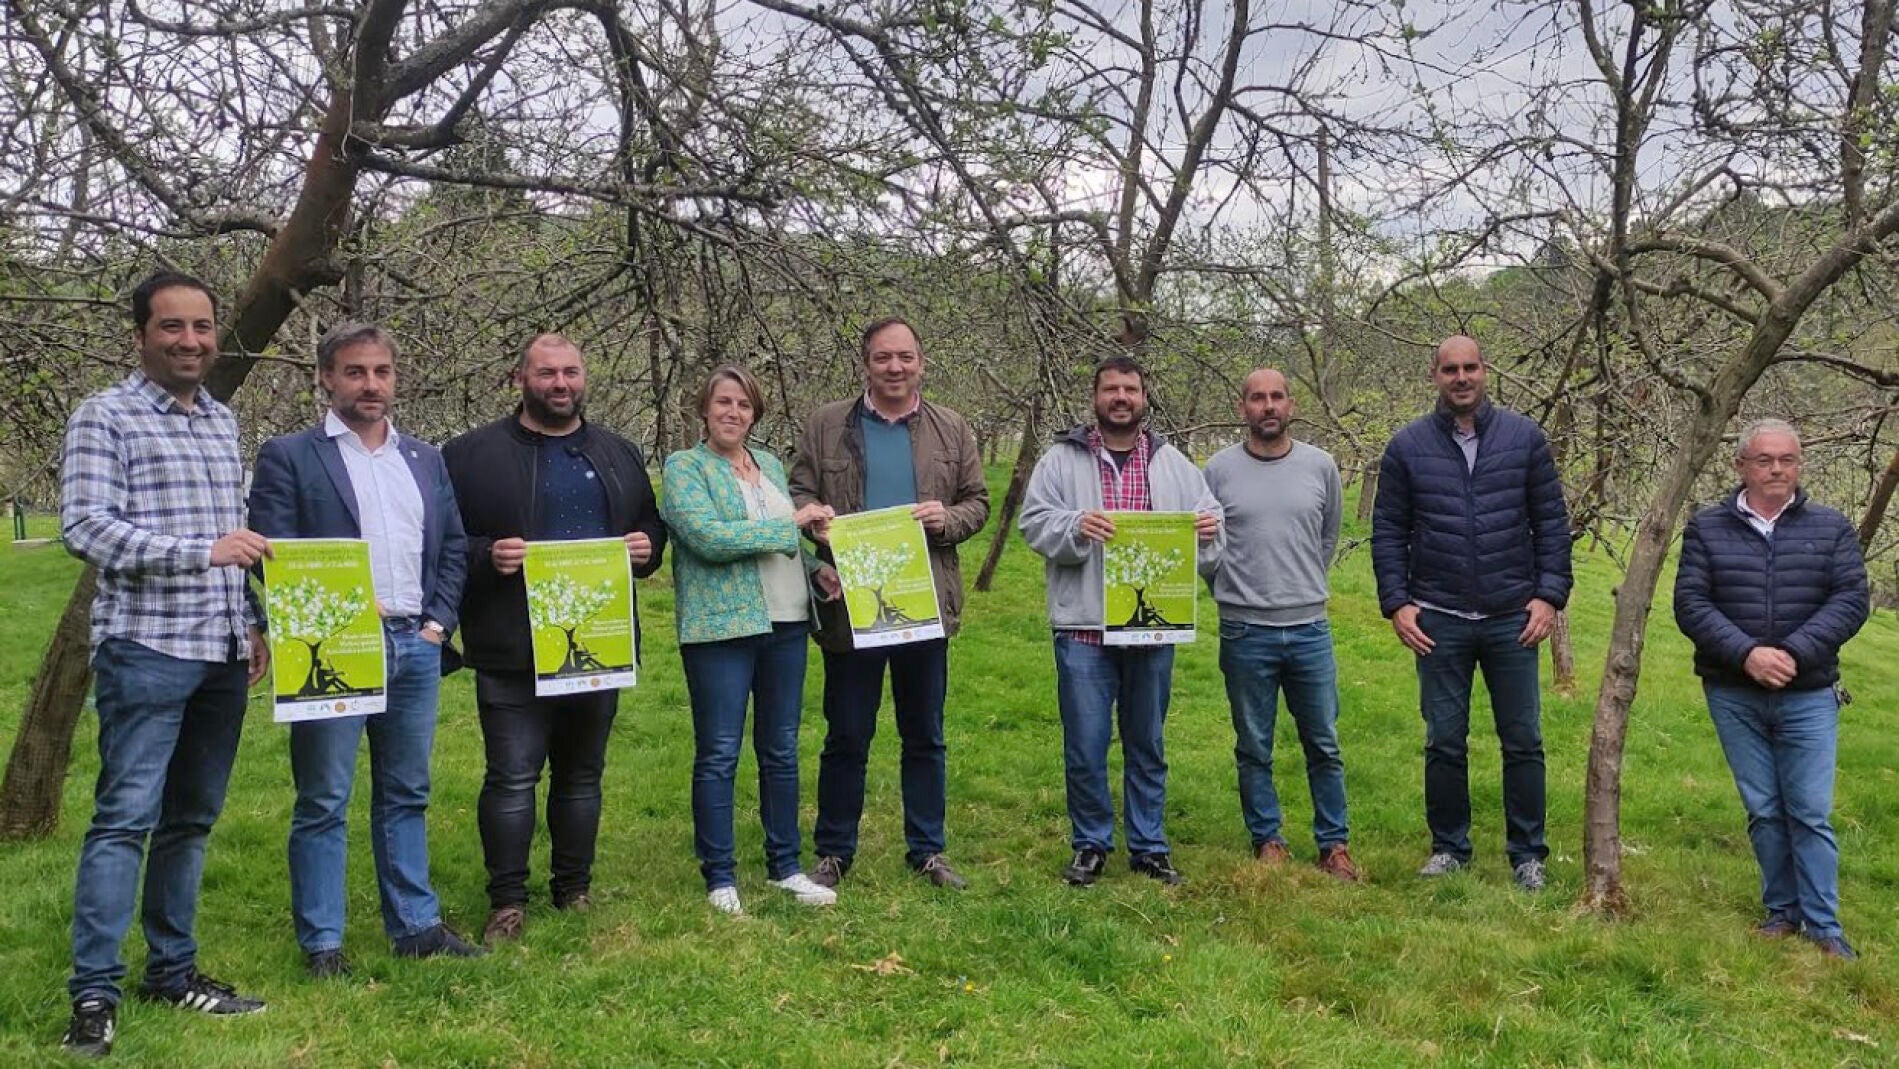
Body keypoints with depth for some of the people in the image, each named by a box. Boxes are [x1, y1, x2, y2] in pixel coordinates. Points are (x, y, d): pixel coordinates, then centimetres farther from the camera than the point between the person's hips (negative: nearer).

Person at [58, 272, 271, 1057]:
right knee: (125, 817, -6)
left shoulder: (223, 421, 15)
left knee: (191, 818, 11)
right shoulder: (105, 416, -4)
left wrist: (252, 622, 14)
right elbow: (84, 527, -13)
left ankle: (171, 970, 21)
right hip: (146, 648, -6)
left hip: (222, 653, 6)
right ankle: (95, 993, 1)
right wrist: (200, 552, -23)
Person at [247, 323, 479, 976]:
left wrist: (438, 621, 3)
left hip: (415, 646, 5)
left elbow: (454, 548, 15)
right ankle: (321, 943, 12)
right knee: (323, 804, 2)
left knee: (407, 796, 13)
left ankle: (416, 927, 21)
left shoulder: (426, 460, 15)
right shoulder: (288, 457, 0)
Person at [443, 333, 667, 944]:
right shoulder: (472, 455, -1)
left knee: (582, 774, 14)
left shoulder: (619, 455, 13)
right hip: (513, 649, -4)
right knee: (513, 778, -2)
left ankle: (575, 888, 27)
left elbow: (652, 524, 20)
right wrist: (488, 556, -21)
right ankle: (507, 900, 12)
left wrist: (646, 546, -2)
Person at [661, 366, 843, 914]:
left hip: (785, 622, 6)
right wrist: (793, 521, -16)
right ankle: (719, 876, 12)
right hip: (721, 624, -6)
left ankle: (785, 865, 24)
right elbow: (707, 536, -19)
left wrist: (817, 567, 4)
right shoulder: (685, 467, -4)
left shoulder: (770, 464, 15)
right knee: (718, 756, 1)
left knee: (781, 751, 12)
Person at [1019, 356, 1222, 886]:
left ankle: (1149, 846, 25)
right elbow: (1034, 522, -3)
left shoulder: (1173, 464, 10)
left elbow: (1210, 518, 12)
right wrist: (1075, 526, -21)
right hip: (1084, 627, -2)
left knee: (1147, 745, 13)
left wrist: (1208, 529, -12)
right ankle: (1090, 845, 19)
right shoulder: (1061, 459, 3)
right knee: (1085, 747, 3)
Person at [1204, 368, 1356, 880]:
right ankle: (1268, 842, 23)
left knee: (1324, 746, 9)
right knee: (1254, 750, 9)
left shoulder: (1320, 466, 3)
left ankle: (1334, 844, 21)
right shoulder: (1219, 469, -3)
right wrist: (1235, 591, 8)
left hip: (1310, 629, 1)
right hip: (1245, 633, -1)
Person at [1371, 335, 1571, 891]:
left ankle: (1527, 854, 20)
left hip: (1513, 618, 0)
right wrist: (1396, 603, -4)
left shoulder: (1525, 438, 3)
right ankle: (1449, 847, 22)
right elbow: (1387, 532, 4)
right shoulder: (1407, 446, 2)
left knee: (1523, 742, 7)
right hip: (1439, 621, 0)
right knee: (1444, 743, 8)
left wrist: (1550, 595, -4)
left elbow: (1552, 523, 5)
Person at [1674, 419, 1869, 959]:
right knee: (1763, 811, 9)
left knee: (1811, 813, 0)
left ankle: (1824, 926, 10)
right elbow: (1690, 604, -5)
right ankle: (1782, 910, 22)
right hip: (1734, 696, 1)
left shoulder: (1831, 528, 3)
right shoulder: (1707, 528, 2)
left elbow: (1851, 600, -5)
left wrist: (1794, 653, -17)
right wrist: (1746, 654, -18)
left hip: (1808, 696, -1)